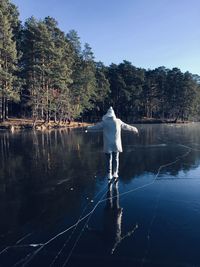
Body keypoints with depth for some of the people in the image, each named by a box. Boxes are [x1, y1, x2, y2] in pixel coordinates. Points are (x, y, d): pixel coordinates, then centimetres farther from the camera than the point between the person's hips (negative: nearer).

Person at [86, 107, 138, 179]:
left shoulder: (104, 122, -3)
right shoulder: (118, 121, 2)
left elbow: (95, 126, 6)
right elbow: (126, 126, 15)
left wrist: (88, 128, 22)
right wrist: (133, 129, 32)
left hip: (108, 145, -1)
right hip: (116, 144, 1)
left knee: (108, 159, 5)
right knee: (116, 158, 10)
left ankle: (109, 174, 5)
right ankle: (115, 173, 10)